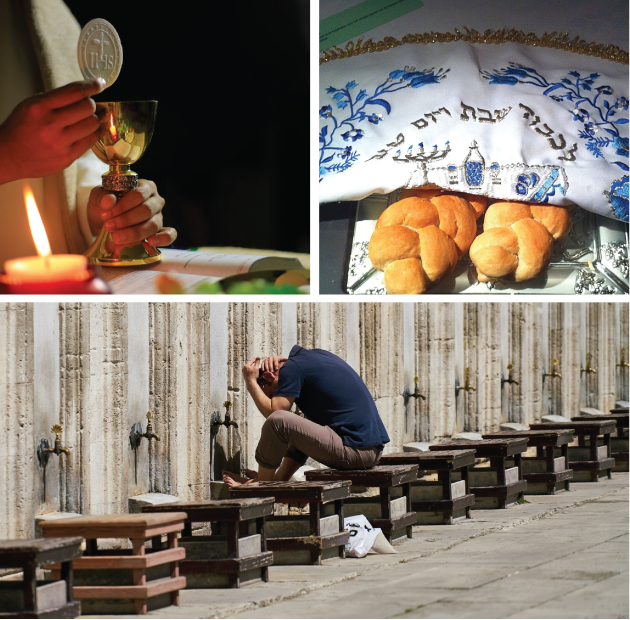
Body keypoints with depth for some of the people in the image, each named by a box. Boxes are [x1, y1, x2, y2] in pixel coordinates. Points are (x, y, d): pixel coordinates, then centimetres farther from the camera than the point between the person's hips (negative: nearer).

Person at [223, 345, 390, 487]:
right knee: (306, 419, 33)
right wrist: (277, 362, 21)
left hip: (355, 452, -10)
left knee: (278, 421, -13)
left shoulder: (292, 368, -7)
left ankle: (262, 483, 6)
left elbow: (273, 412, -11)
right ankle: (279, 479, 29)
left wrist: (250, 382, 0)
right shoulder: (317, 354, 19)